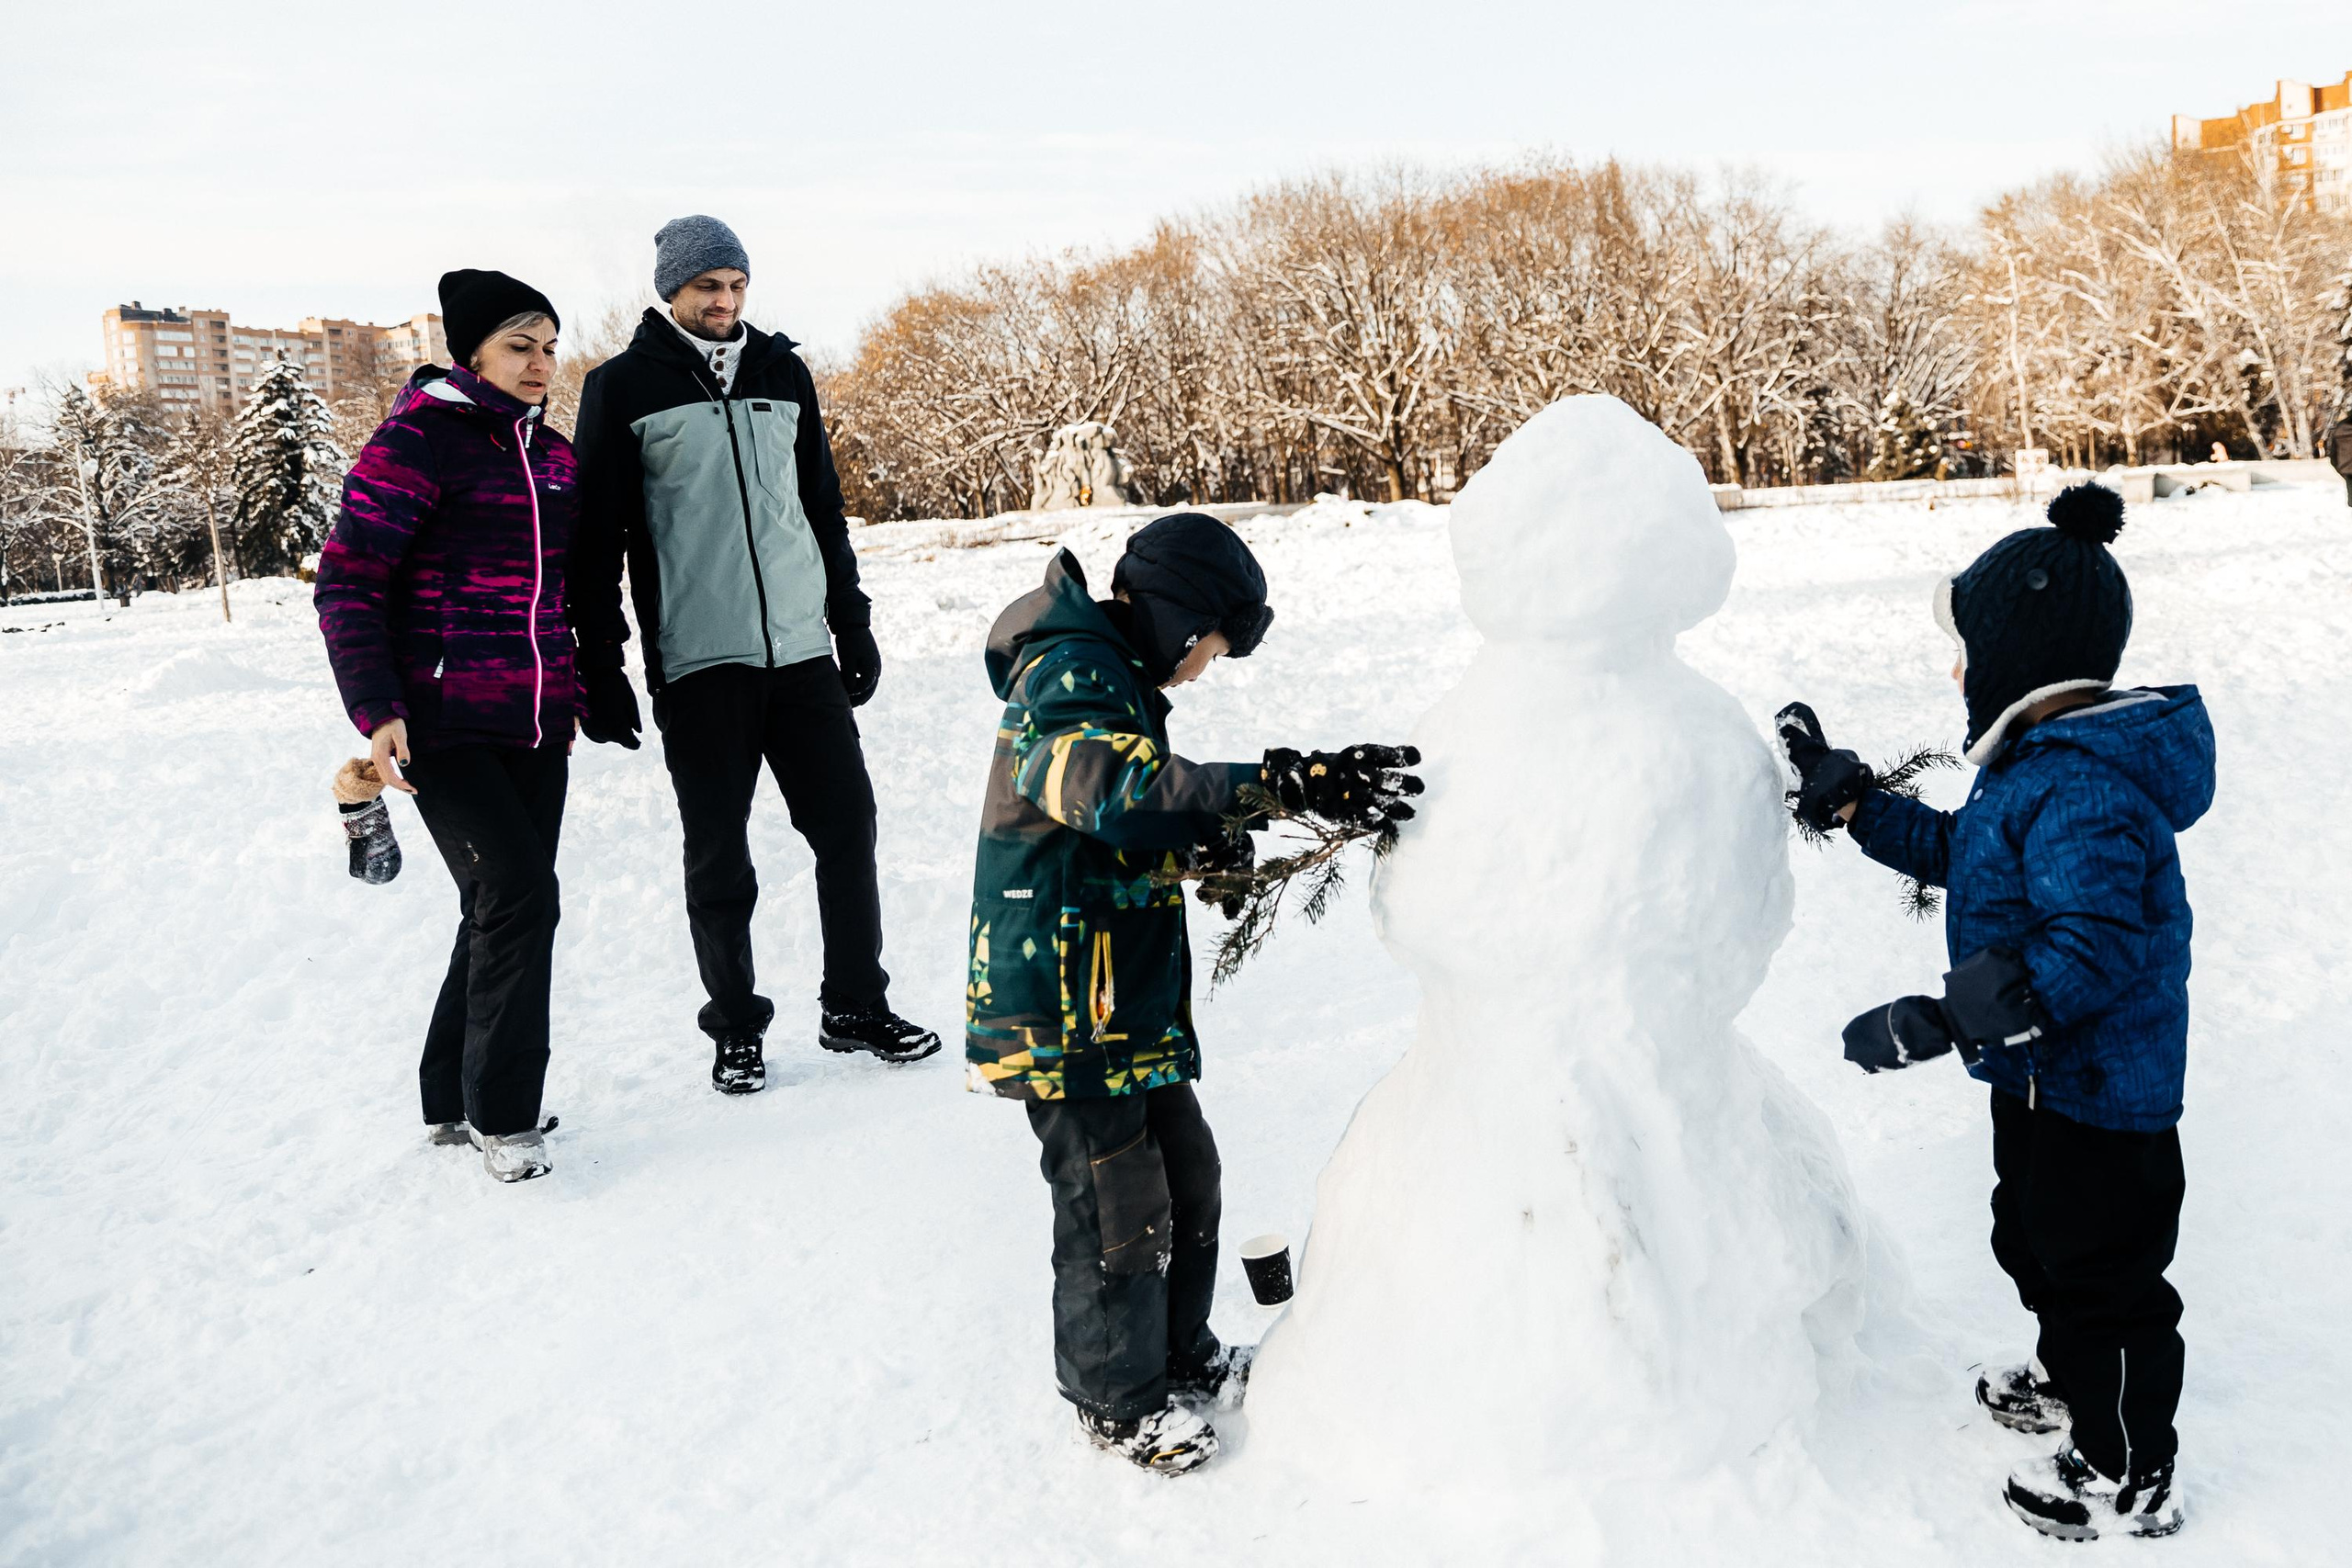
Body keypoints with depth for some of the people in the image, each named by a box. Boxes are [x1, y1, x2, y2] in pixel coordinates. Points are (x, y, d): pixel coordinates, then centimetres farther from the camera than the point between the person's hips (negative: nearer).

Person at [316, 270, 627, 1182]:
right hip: (442, 727, -7)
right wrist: (377, 712, -19)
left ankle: (455, 1102, 27)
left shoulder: (554, 456, 12)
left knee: (504, 909, 11)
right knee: (518, 894, -15)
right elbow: (349, 583, -11)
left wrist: (572, 696, 21)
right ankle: (501, 1115, -1)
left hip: (536, 728, 7)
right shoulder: (418, 440, -9)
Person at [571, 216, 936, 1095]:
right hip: (697, 663, -3)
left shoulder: (783, 372, 12)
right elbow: (598, 537, -1)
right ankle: (736, 1030, 18)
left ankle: (855, 1006, 19)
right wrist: (602, 667, -5)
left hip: (802, 651, 4)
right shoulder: (624, 388, 0)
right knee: (718, 857, 3)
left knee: (847, 825, 4)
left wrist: (853, 624, 15)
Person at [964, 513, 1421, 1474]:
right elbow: (1118, 791, -39)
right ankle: (1116, 1398, 22)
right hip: (1062, 1010, -10)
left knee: (1187, 1175, 18)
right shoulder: (1070, 674, -18)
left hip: (1130, 997, 10)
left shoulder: (1111, 677, 15)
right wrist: (1281, 783, -46)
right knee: (1118, 1202, 2)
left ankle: (1180, 1359, 37)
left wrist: (1194, 844, 6)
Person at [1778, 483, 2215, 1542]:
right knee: (2034, 1237, 28)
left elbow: (2091, 949, -37)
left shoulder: (2083, 789, -31)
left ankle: (2128, 1477, 26)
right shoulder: (2040, 763, 4)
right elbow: (1953, 851, 18)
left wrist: (1942, 1021, -38)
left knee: (2102, 1273, 7)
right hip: (2044, 1077, 11)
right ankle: (2070, 1376, 52)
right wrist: (1843, 793, 13)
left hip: (2095, 1094, -11)